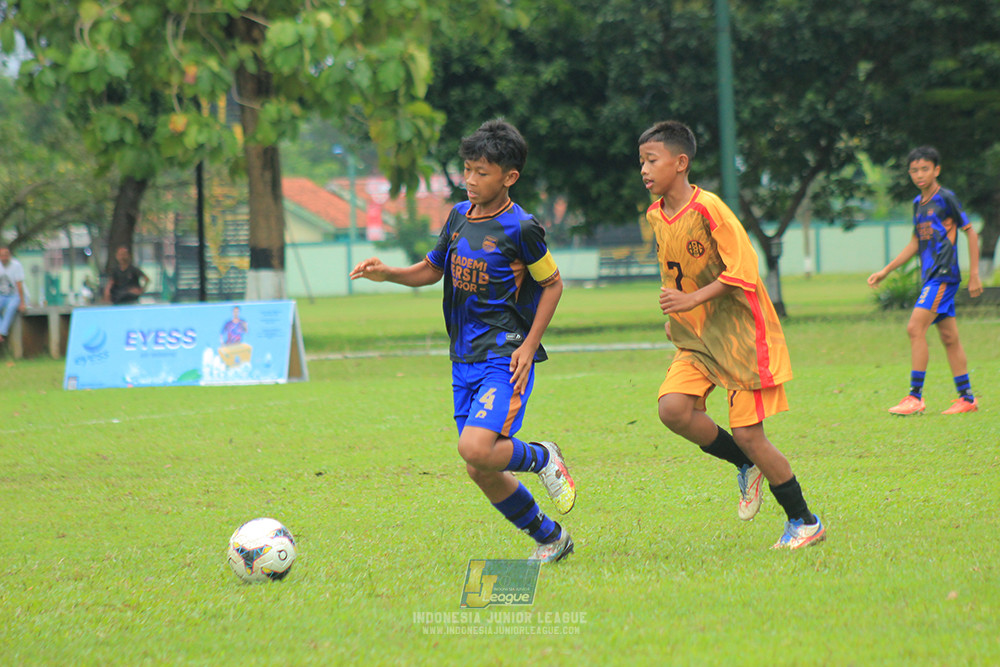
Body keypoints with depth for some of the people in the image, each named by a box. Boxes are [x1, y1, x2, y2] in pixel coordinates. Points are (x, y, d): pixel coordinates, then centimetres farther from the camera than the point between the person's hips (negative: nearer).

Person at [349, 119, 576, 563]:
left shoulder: (520, 228, -10)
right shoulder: (459, 217, 8)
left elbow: (552, 284, -1)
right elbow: (432, 270, 21)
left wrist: (529, 346, -8)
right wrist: (387, 273, 2)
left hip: (506, 356, -7)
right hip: (465, 359, 7)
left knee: (476, 449, -26)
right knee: (481, 473, 5)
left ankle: (543, 458, 5)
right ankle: (551, 538, 23)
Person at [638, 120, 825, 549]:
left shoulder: (708, 209, -18)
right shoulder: (656, 217, 6)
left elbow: (742, 270, -19)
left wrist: (692, 299, -24)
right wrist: (674, 314, 15)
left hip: (738, 331, -7)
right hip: (696, 337, 7)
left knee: (747, 433, -8)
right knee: (673, 408, -16)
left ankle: (804, 522, 8)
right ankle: (747, 466, 9)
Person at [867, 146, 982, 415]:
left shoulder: (946, 198, -7)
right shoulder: (918, 203, 16)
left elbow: (971, 232, -4)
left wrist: (974, 274, -6)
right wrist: (886, 271, 22)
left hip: (944, 275, -8)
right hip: (931, 278, 8)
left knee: (915, 328, -16)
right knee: (949, 336, 9)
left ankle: (915, 396, -15)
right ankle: (966, 397, 13)